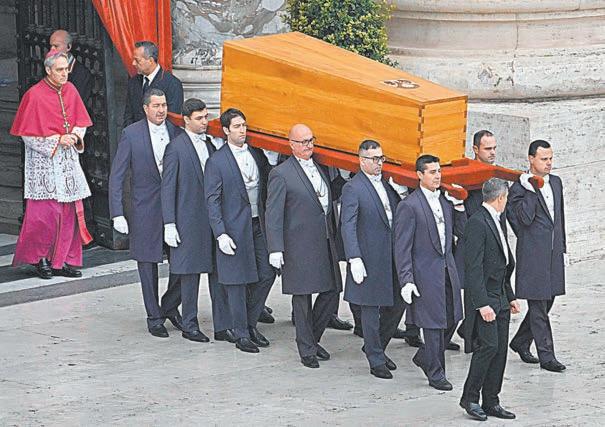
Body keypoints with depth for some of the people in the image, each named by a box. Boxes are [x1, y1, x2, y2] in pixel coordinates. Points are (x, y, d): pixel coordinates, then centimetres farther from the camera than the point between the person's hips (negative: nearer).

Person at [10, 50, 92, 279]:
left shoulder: (70, 90, 5)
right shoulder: (34, 95, -12)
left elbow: (81, 121, 15)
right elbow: (28, 135, -10)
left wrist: (76, 136, -6)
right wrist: (57, 140, -16)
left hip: (68, 160, 6)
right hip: (44, 161, -6)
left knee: (70, 210, 5)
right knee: (46, 211, -7)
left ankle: (63, 260, 12)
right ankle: (39, 257, 9)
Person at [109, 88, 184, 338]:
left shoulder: (176, 132, 3)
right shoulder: (131, 135, -6)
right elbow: (116, 177, -4)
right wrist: (117, 214, -10)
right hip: (146, 209, -3)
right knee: (148, 263, 5)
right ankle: (154, 317, 16)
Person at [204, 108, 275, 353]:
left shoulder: (257, 155, 9)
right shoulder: (216, 162, -7)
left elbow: (265, 190, 15)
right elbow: (212, 201, -9)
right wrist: (220, 234, -15)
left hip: (259, 225, 5)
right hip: (234, 228, -5)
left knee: (266, 275, 5)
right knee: (237, 282, 1)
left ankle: (250, 323, 23)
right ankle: (241, 334, 10)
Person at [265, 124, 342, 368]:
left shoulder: (320, 169, 14)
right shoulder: (281, 174, -7)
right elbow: (273, 214, -9)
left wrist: (335, 239, 18)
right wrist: (275, 249, -15)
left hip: (326, 243, 7)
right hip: (300, 246, -6)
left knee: (331, 293, 7)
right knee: (302, 299, 0)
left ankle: (312, 338, 25)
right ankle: (307, 351, 8)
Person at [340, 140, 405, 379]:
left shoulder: (388, 183, 11)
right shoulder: (353, 189, -10)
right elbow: (347, 227, -13)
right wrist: (355, 259, -19)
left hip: (393, 256, 7)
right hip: (370, 259, -7)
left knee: (398, 303, 11)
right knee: (371, 310, 2)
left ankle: (375, 347, 30)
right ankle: (376, 361, 11)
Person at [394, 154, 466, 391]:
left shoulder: (446, 200, 10)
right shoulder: (409, 206, -11)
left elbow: (462, 232, 14)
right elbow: (402, 247, -12)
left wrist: (459, 208, 0)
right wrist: (406, 281, -16)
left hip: (447, 269, 7)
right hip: (426, 273, -7)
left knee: (451, 318, 11)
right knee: (433, 323, -1)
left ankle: (425, 357, 31)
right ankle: (435, 373, 11)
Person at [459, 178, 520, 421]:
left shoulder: (496, 221, 16)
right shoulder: (477, 223, -15)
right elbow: (474, 267, -20)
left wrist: (510, 296, 20)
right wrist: (482, 304, -24)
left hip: (500, 299, 9)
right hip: (484, 298, -9)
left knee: (500, 351, 8)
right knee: (488, 346, -13)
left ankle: (491, 402, 12)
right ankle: (470, 398, -1)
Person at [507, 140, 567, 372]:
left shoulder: (556, 182, 12)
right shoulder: (519, 188, -10)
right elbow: (524, 218, -21)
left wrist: (562, 247, 19)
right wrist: (531, 190, -23)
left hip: (553, 254, 7)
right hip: (533, 256, -7)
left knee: (546, 302, 14)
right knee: (538, 306, -2)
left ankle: (520, 342, 31)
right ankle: (546, 356, 1)